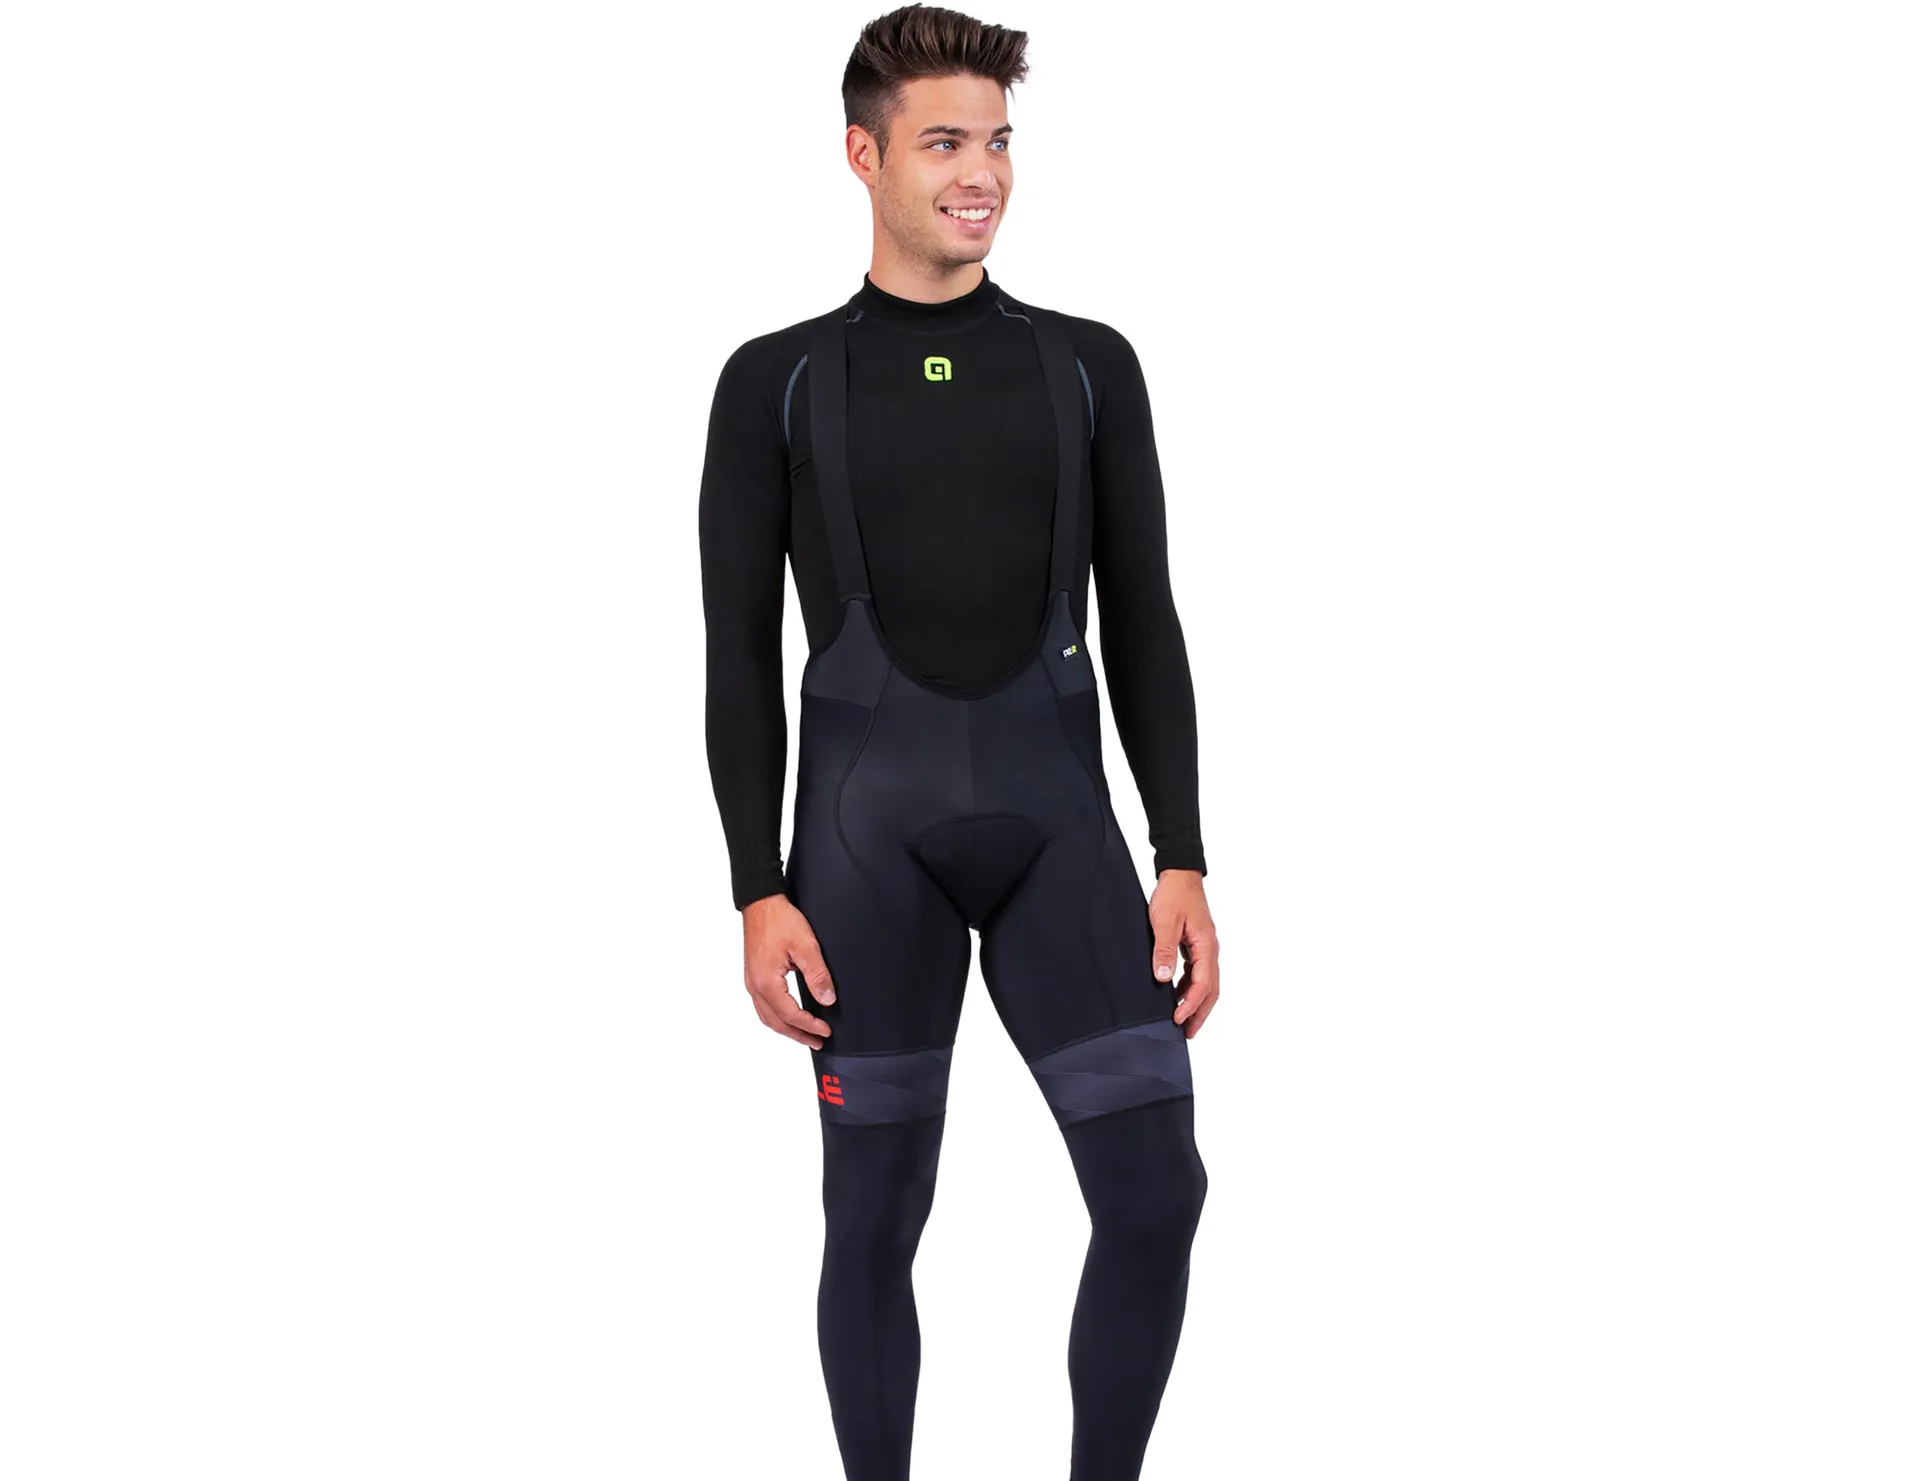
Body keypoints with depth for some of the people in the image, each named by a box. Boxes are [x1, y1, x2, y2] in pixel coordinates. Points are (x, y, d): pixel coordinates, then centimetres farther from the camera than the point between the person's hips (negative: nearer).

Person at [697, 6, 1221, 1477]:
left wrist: (1183, 862, 0)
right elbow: (739, 653, 2)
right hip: (869, 829, -1)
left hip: (1057, 818, 2)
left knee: (1156, 1193, -7)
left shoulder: (1088, 366, 8)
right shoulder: (778, 381, 3)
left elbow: (1145, 626, 8)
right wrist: (760, 895, -6)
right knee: (876, 1216, 4)